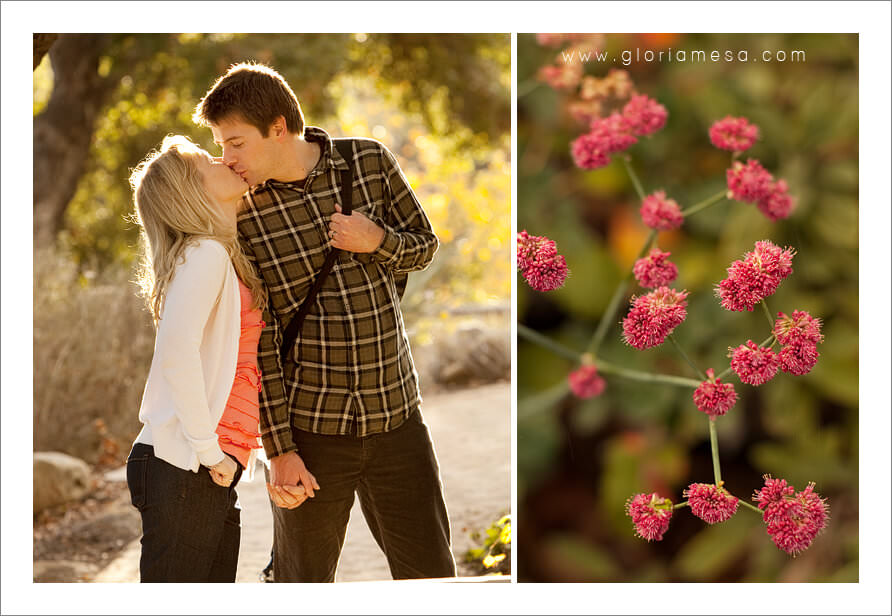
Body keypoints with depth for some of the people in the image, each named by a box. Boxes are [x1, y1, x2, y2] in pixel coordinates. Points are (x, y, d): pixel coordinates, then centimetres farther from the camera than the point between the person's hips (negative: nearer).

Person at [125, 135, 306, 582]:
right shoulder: (205, 255, -11)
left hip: (216, 474, 9)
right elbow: (176, 352, -23)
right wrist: (209, 449, -19)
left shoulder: (221, 257, 17)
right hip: (183, 470, -9)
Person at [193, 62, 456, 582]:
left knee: (432, 576, 10)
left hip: (396, 413, 2)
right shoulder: (240, 215, -8)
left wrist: (378, 241, -12)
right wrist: (280, 450, -10)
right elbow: (257, 344, -8)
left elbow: (425, 246, 11)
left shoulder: (370, 161, -2)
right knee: (304, 584, 10)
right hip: (310, 428, -2)